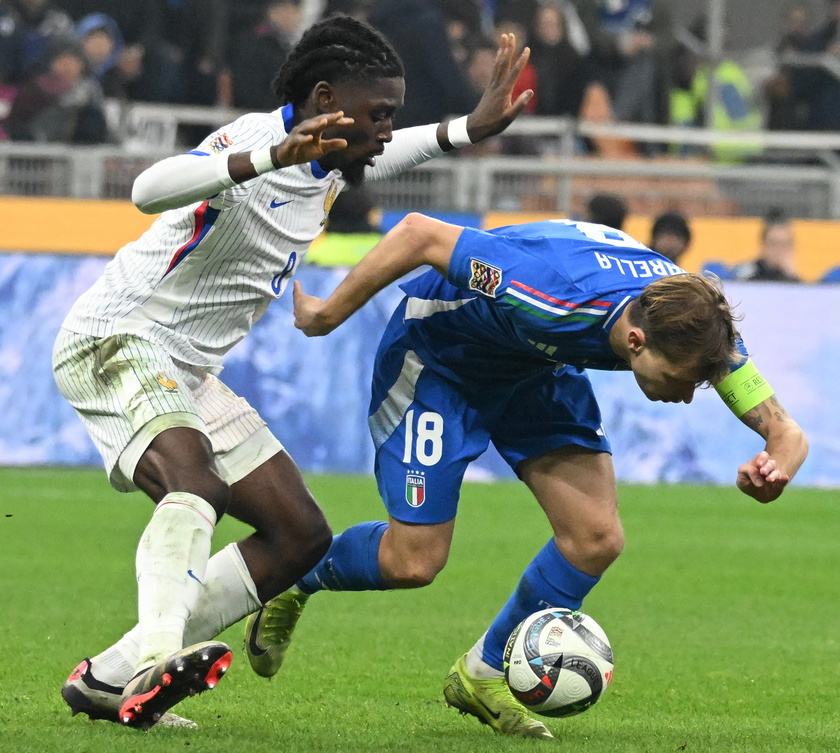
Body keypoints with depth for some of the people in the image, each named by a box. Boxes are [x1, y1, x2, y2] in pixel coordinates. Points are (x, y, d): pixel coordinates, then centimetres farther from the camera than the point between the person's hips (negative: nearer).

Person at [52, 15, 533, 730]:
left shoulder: (328, 163, 7)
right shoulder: (251, 141, -22)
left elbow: (386, 155, 31)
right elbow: (150, 189, -41)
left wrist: (473, 126, 14)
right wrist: (273, 156, -53)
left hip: (189, 375, 10)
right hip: (113, 342, -9)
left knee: (302, 534, 4)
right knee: (196, 483, -36)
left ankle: (111, 680, 1)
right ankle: (158, 659, -54)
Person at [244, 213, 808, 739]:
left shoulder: (695, 327, -27)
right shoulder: (547, 298, -43)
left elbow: (785, 432, -20)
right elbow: (420, 234, -33)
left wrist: (776, 468, -45)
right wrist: (328, 315, -21)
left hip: (536, 369, 5)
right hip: (436, 350, -5)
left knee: (597, 539, -9)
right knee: (414, 562, -8)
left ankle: (483, 675, 13)